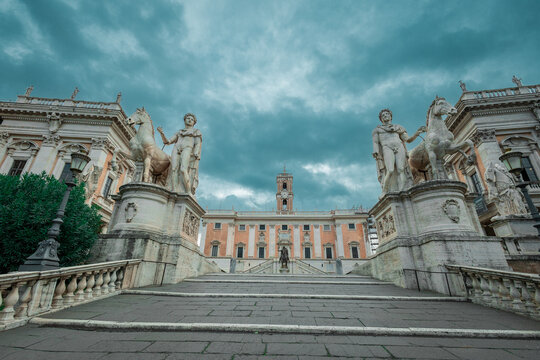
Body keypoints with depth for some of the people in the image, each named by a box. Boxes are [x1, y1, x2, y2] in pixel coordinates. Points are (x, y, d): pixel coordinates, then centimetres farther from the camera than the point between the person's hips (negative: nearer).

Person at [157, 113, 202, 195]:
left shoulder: (197, 131, 22)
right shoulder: (179, 133, 33)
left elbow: (198, 143, 5)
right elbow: (167, 142, 24)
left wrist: (196, 155, -12)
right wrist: (161, 133, 7)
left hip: (187, 150, -4)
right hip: (176, 150, 4)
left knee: (183, 170, -28)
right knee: (174, 170, -20)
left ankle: (189, 194, -28)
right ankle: (174, 193, -30)